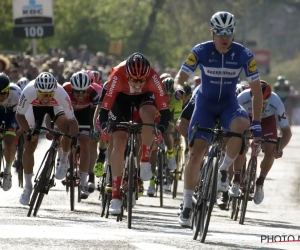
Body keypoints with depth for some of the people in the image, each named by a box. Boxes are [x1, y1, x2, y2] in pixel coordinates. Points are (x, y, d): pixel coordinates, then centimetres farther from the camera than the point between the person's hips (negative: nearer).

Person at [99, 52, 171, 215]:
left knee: (148, 115, -35)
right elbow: (105, 106, -36)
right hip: (122, 97, 0)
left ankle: (145, 161, -13)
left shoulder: (153, 76, -36)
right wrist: (104, 127, -50)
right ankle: (115, 197, -4)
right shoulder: (117, 75, -37)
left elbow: (164, 108, -35)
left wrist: (161, 129, -48)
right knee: (119, 143, -10)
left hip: (145, 96, 0)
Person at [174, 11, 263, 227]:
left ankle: (224, 169, -10)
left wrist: (256, 122, -18)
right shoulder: (201, 52, -16)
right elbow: (181, 76, -11)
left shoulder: (244, 55, -16)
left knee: (242, 126, -36)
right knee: (196, 154, -13)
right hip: (205, 104, 0)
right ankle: (187, 206, 1)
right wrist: (179, 88, -36)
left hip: (229, 105, 0)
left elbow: (256, 90, -11)